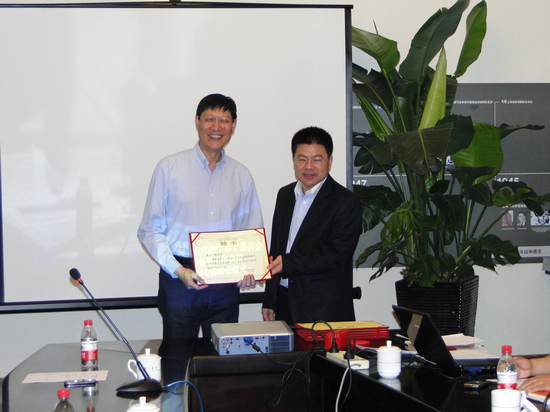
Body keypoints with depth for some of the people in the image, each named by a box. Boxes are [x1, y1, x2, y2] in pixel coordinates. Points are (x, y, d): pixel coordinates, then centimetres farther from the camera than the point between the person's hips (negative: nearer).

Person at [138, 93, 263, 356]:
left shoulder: (241, 176, 10)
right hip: (180, 282, -3)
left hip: (225, 284, 3)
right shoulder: (169, 168, 0)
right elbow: (150, 231, -1)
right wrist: (178, 270, -14)